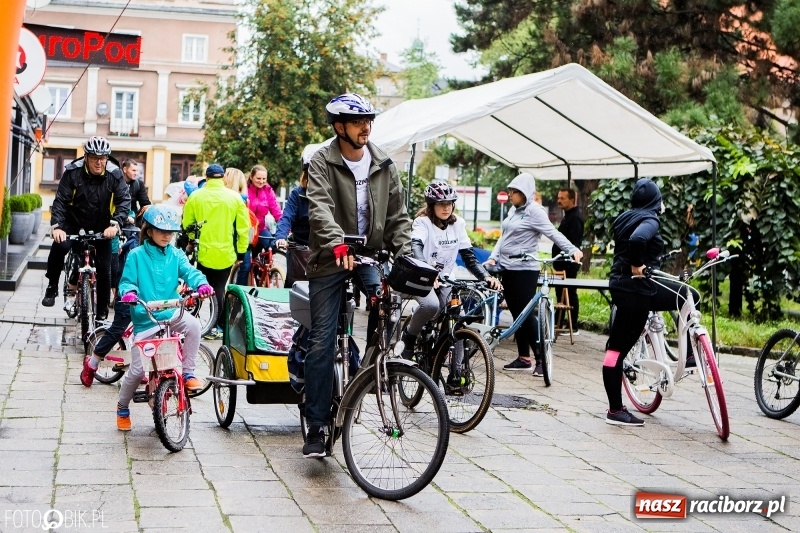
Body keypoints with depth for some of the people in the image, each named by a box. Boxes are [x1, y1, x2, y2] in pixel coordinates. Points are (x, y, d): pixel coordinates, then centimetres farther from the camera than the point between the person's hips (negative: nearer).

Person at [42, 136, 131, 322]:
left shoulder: (114, 174, -14)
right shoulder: (73, 172, -16)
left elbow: (124, 200, -19)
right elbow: (60, 200, -18)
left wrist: (115, 224, -35)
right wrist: (56, 226, -33)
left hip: (101, 227, 1)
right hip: (74, 223, -1)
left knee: (104, 271, -2)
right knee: (59, 246, -30)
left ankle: (102, 314, 12)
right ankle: (52, 287, -9)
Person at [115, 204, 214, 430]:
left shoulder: (176, 255, 5)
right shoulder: (136, 256, -1)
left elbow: (189, 271, -8)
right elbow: (127, 281, -3)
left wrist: (202, 284, -31)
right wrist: (128, 292, -27)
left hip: (171, 313, 2)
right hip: (145, 319, -2)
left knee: (192, 324, -32)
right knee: (137, 369, -2)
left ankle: (188, 373, -15)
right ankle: (122, 409, 24)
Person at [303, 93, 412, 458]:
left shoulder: (383, 165, 4)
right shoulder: (322, 162, -8)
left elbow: (397, 214, 6)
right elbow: (320, 208, -25)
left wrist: (404, 255, -8)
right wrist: (338, 243, -42)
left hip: (370, 255, 3)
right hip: (330, 260, -3)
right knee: (322, 342, -4)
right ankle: (317, 427, 6)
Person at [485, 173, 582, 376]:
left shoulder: (534, 211, -11)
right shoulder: (514, 210, 14)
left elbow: (553, 233, -20)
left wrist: (572, 249, -33)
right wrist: (493, 257, 4)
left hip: (524, 270, -8)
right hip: (507, 269, 8)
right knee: (517, 314, 11)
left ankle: (541, 358, -1)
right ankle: (523, 358, 18)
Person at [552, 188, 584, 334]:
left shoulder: (575, 218, -14)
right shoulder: (568, 216, 18)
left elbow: (573, 243, -22)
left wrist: (567, 261, -25)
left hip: (569, 264, -10)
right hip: (563, 263, 10)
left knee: (570, 294, -6)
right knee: (562, 294, 14)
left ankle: (573, 327, -2)